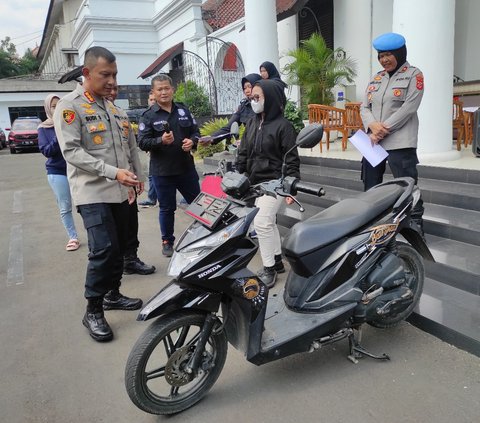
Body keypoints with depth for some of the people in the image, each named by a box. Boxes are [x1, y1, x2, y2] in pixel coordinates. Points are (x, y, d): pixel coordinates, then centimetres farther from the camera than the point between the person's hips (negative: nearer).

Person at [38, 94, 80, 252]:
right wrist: (59, 137, -19)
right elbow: (46, 151, -5)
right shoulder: (44, 128, 3)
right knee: (65, 208, 3)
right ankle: (73, 238, 15)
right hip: (57, 172, 0)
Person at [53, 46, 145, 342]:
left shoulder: (113, 106, 16)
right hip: (93, 192, -7)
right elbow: (71, 151, -17)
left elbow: (130, 145, 22)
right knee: (103, 250, -15)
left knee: (119, 247, 12)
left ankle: (113, 294, 29)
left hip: (120, 191, 7)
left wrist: (137, 176, 16)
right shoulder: (70, 106, -7)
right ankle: (93, 310, 0)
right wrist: (112, 172, -24)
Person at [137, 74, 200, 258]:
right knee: (167, 208, 8)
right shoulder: (148, 116, -5)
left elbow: (195, 131, 13)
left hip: (186, 167, 4)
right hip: (162, 171, -3)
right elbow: (142, 142, -10)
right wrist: (161, 141, -27)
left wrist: (192, 141, -9)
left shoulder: (183, 110, 8)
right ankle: (167, 241, 24)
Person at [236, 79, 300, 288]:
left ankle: (269, 268, -1)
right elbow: (243, 153, 13)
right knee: (268, 223, 13)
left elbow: (292, 160, -11)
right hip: (255, 183, 7)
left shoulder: (283, 125, -10)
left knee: (261, 223, -13)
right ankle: (277, 261, 27)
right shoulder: (252, 123, 11)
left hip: (274, 182, -7)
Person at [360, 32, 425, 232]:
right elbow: (364, 107, 10)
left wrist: (383, 129, -16)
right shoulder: (376, 78, 18)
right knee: (370, 189, 13)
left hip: (400, 142, -6)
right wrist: (373, 125, -11)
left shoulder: (414, 75, 1)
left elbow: (408, 108, -10)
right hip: (373, 142, 6)